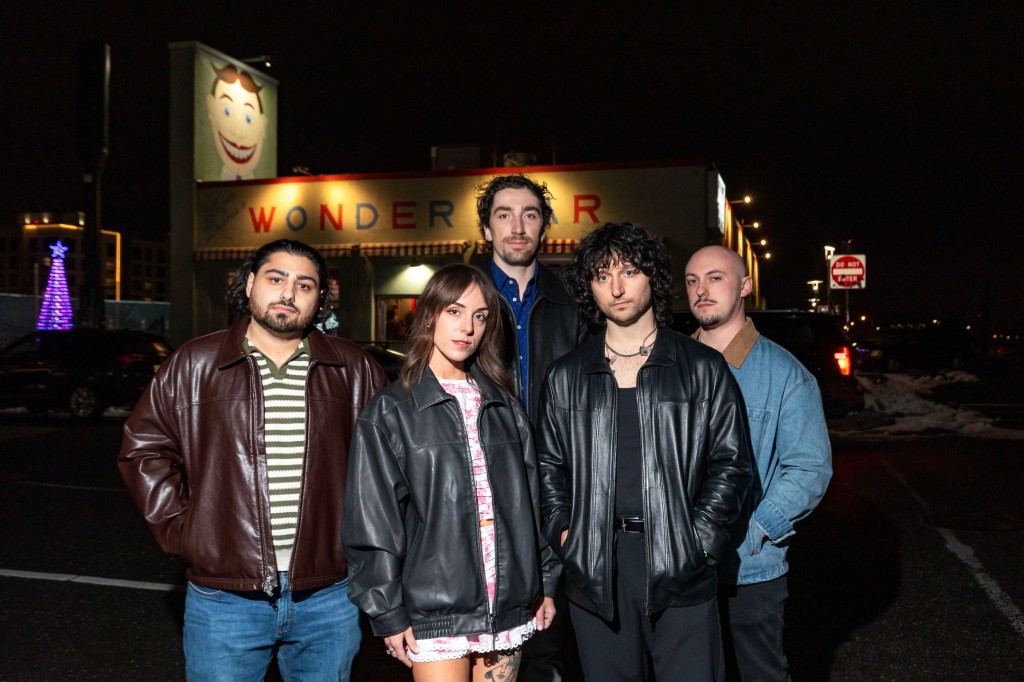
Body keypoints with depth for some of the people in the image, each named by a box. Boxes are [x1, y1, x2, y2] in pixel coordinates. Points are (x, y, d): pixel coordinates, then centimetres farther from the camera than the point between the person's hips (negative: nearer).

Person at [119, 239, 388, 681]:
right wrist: (179, 528, -2)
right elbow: (143, 448, 6)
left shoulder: (354, 370, 3)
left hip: (328, 598, 1)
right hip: (224, 598, -1)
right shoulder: (194, 365, 1)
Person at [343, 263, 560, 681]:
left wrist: (545, 582, 12)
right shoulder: (390, 412, -3)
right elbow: (373, 521, -5)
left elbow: (529, 500, 13)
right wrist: (388, 613, -7)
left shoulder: (504, 406, 11)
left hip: (508, 606, 4)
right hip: (436, 613, -4)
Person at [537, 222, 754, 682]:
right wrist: (562, 531, 1)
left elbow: (731, 462, 4)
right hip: (595, 567, 2)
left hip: (679, 570, -1)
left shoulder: (703, 370, 4)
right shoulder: (565, 377, 9)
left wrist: (698, 538, -6)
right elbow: (549, 465, 14)